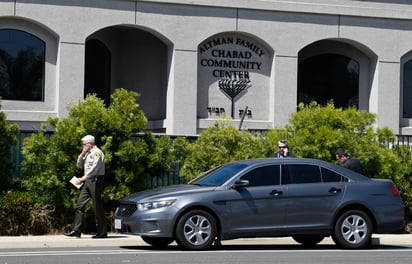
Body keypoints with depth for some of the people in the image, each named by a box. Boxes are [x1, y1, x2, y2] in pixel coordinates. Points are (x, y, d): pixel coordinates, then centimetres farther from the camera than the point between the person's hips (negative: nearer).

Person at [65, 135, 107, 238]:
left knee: (97, 207, -5)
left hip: (95, 180, -9)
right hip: (87, 181, 9)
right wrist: (82, 154, 6)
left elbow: (94, 168, -20)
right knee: (79, 205, 3)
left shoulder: (97, 152, -10)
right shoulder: (87, 153, 18)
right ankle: (76, 230, 3)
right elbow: (79, 165, 20)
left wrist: (82, 178, -21)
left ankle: (102, 232, 1)